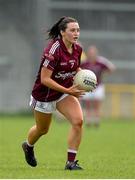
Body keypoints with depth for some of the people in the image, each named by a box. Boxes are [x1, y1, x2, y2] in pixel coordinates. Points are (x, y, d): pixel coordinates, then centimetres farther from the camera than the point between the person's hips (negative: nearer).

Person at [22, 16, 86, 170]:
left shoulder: (77, 49, -6)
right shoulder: (53, 49, -28)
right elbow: (45, 79, -28)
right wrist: (67, 91, -30)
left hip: (65, 91, 5)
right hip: (44, 94, -5)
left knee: (78, 121, -18)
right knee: (42, 129, 15)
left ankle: (71, 162, -9)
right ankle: (28, 146, 51)